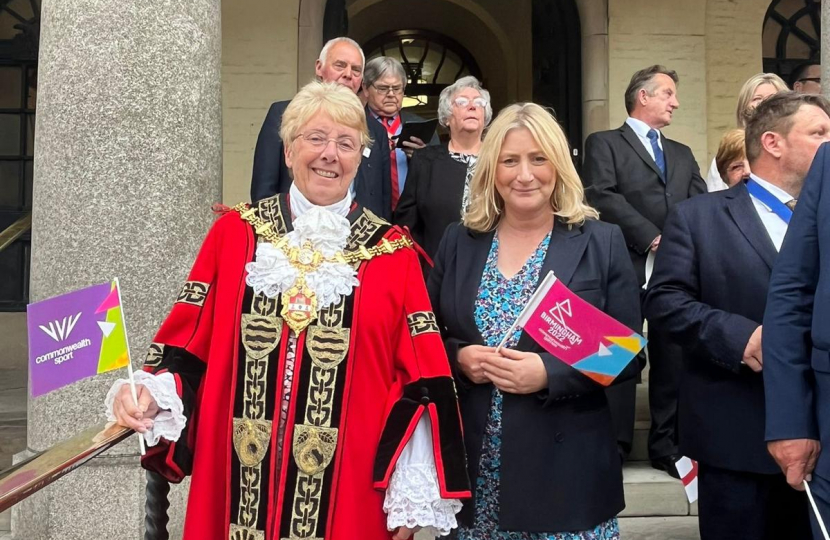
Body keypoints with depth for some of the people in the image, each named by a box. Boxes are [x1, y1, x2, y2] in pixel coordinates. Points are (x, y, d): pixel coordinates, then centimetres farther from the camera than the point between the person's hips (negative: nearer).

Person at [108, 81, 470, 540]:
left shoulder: (392, 255, -1)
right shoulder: (234, 234, 3)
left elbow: (417, 384, -2)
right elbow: (189, 343, 4)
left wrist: (411, 497, -4)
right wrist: (153, 395, -15)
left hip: (349, 492, -1)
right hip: (237, 482, 1)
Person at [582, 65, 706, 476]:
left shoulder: (683, 155, 23)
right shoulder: (604, 144, 5)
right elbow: (602, 196, -10)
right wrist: (653, 238, -13)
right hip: (624, 270, -5)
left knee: (672, 360, 8)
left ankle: (666, 445, 18)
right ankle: (613, 447, 7)